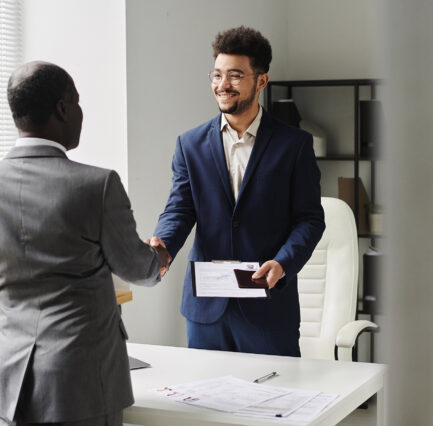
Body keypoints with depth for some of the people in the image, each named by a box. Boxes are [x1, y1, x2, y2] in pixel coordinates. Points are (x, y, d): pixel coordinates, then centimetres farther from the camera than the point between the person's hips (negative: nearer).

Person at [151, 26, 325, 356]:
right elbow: (179, 210, 1)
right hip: (206, 306, 2)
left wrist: (283, 263, -19)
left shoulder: (295, 144, 1)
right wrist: (162, 245, -21)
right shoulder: (190, 144, 7)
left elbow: (310, 218, -1)